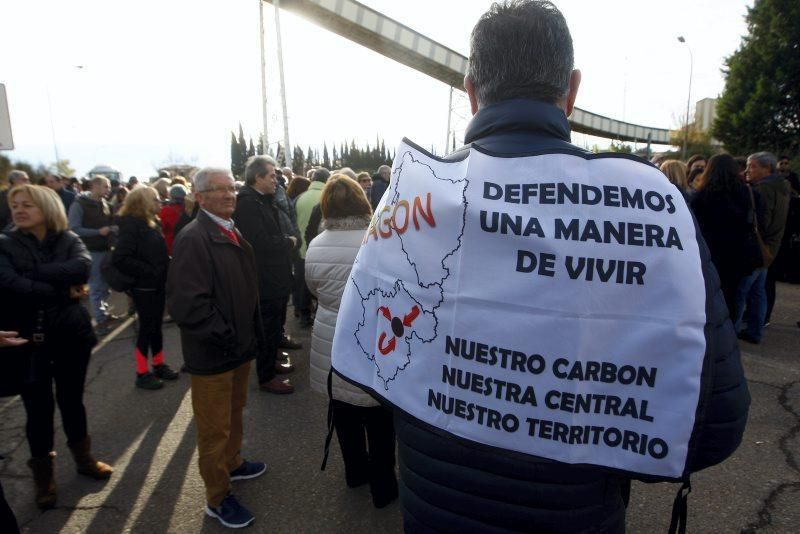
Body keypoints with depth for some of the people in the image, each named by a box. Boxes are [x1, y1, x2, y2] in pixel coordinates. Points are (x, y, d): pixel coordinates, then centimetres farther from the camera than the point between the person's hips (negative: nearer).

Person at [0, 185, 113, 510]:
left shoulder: (68, 240, 0)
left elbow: (83, 266, -21)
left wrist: (35, 273, -22)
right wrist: (63, 289, -16)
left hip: (70, 334, 1)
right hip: (27, 340, -1)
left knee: (72, 400, 17)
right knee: (38, 408, 11)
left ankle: (83, 457, 39)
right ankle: (43, 474, 32)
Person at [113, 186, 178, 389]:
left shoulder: (152, 223, 10)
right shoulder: (131, 225, -16)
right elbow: (120, 258, -25)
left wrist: (166, 268, 1)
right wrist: (148, 272, -21)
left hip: (158, 284, 8)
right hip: (144, 286, -7)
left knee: (156, 325, 16)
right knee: (147, 327, 1)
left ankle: (159, 365, 29)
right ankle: (142, 373, 15)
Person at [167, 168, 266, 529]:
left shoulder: (232, 233, 9)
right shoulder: (193, 239, -20)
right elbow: (186, 303, -27)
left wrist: (251, 334, 11)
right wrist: (223, 337, -20)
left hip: (240, 344, 8)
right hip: (212, 352, -8)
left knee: (235, 412, 25)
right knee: (215, 429, 8)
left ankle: (232, 463, 47)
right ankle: (217, 498, 26)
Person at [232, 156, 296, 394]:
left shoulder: (264, 201, 12)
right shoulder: (247, 203, -20)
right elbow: (261, 243, -27)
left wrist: (286, 240, -4)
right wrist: (289, 242, -13)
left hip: (276, 275, 10)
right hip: (265, 279, -10)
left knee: (276, 324, 22)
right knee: (268, 327, 2)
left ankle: (271, 362, 38)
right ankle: (266, 377, 15)